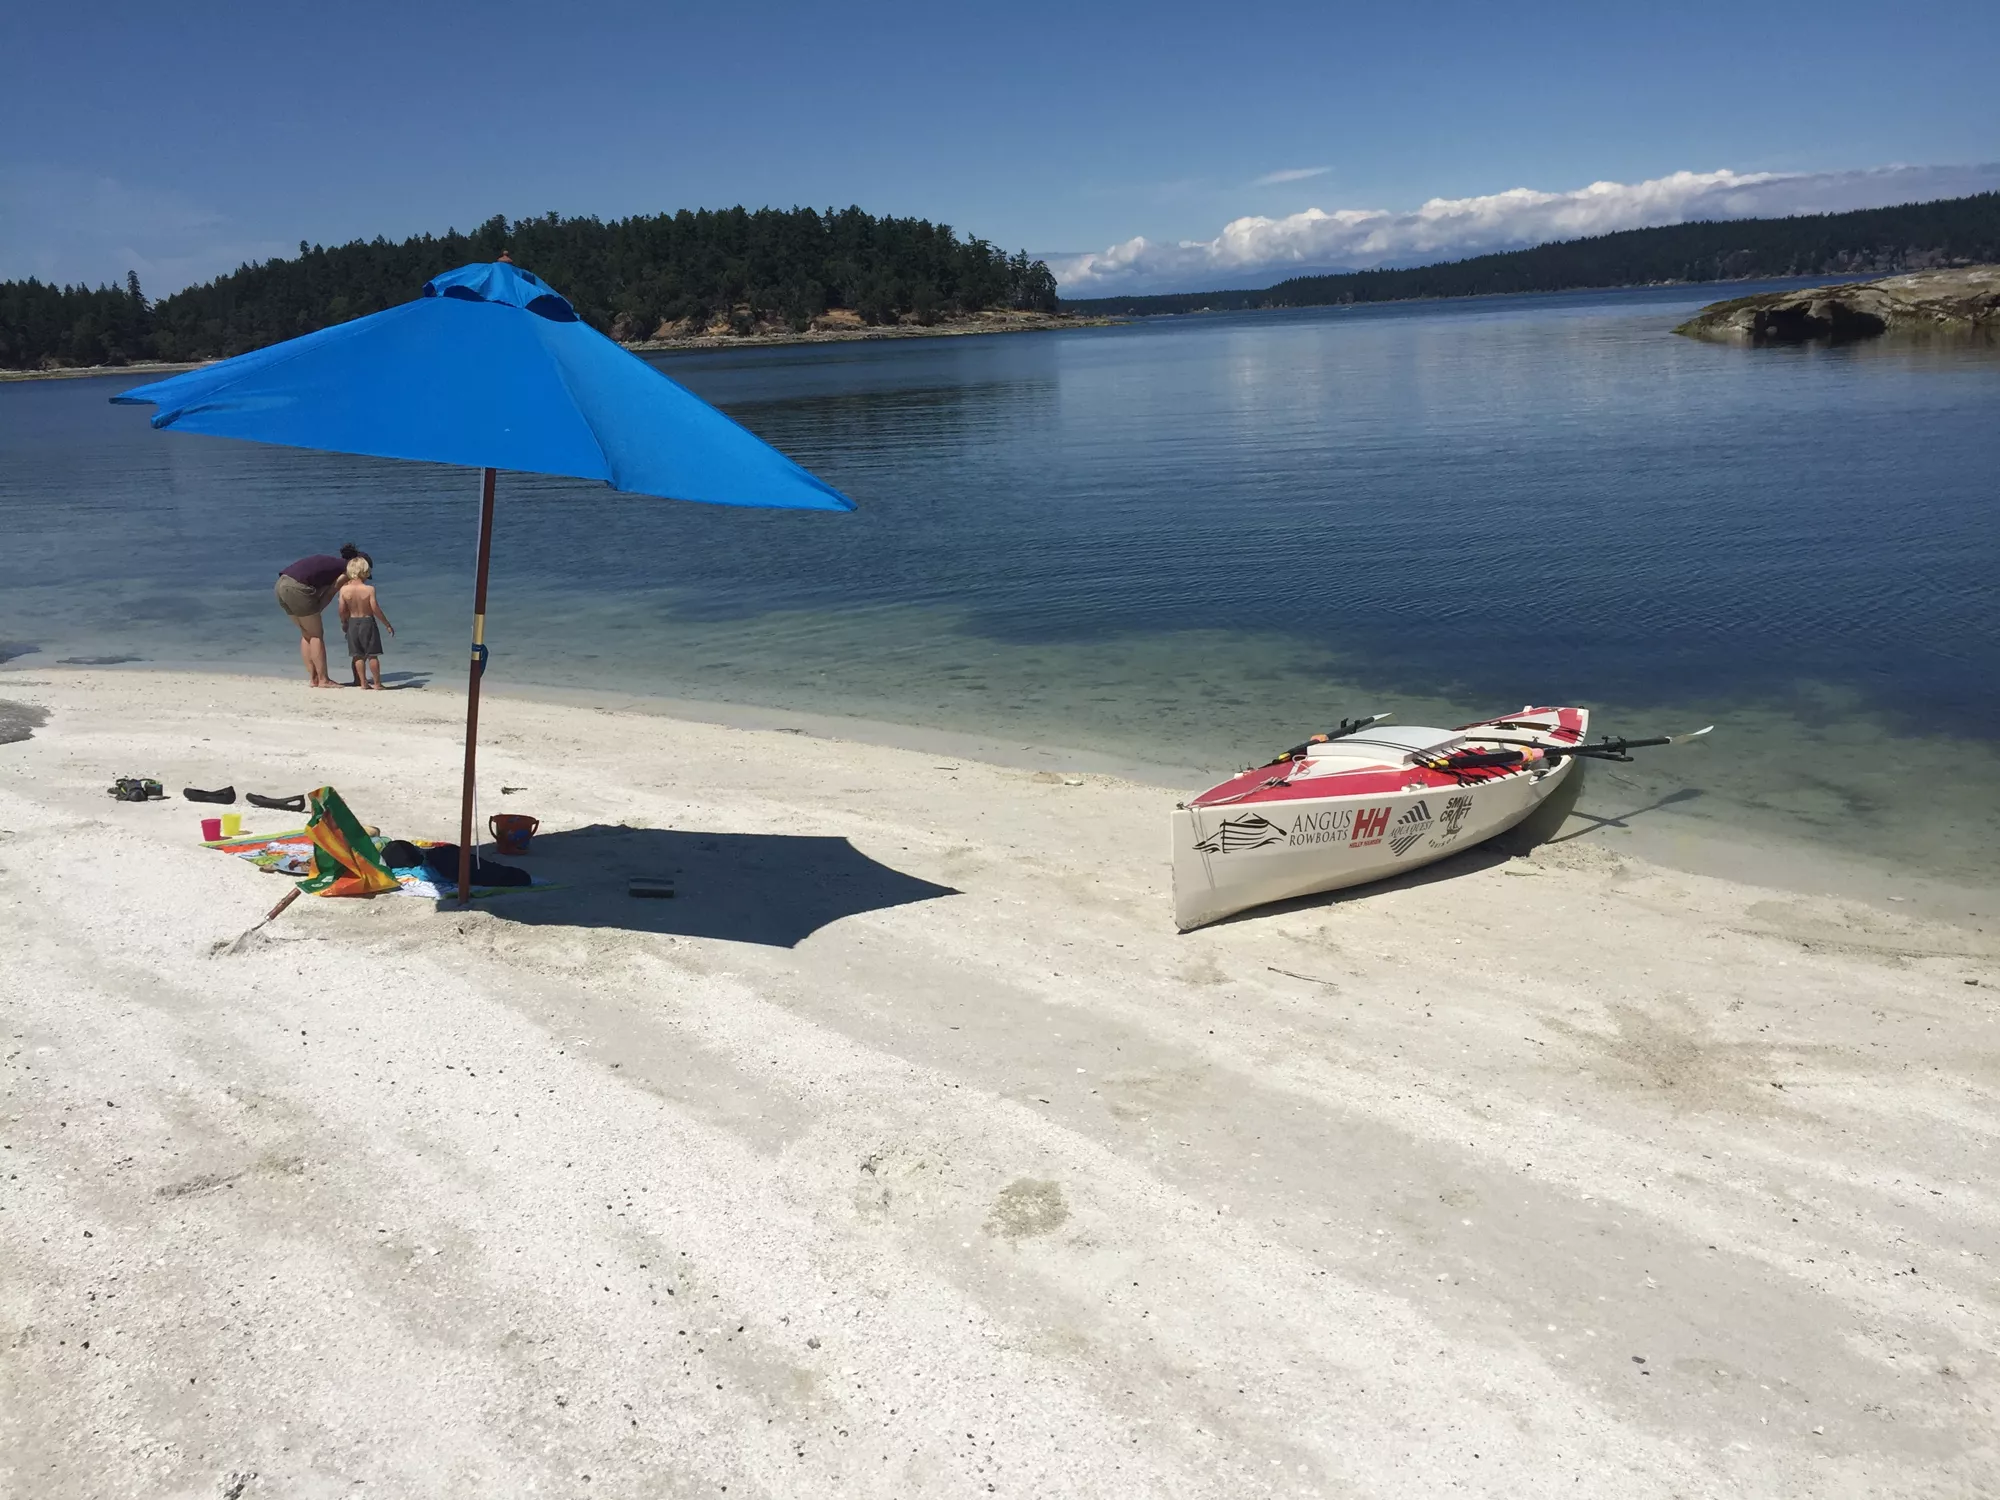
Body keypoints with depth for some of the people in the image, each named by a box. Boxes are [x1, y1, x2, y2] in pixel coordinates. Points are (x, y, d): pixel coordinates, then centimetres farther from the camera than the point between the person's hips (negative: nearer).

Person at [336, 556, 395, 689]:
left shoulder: (344, 589, -7)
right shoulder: (369, 589, -17)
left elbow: (342, 610, -3)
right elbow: (375, 610, -15)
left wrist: (344, 623, 16)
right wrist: (388, 625, -5)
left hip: (352, 623, 3)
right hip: (368, 623, -3)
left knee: (358, 655, 12)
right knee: (372, 655, 5)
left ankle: (362, 682, 14)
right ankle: (377, 683, 8)